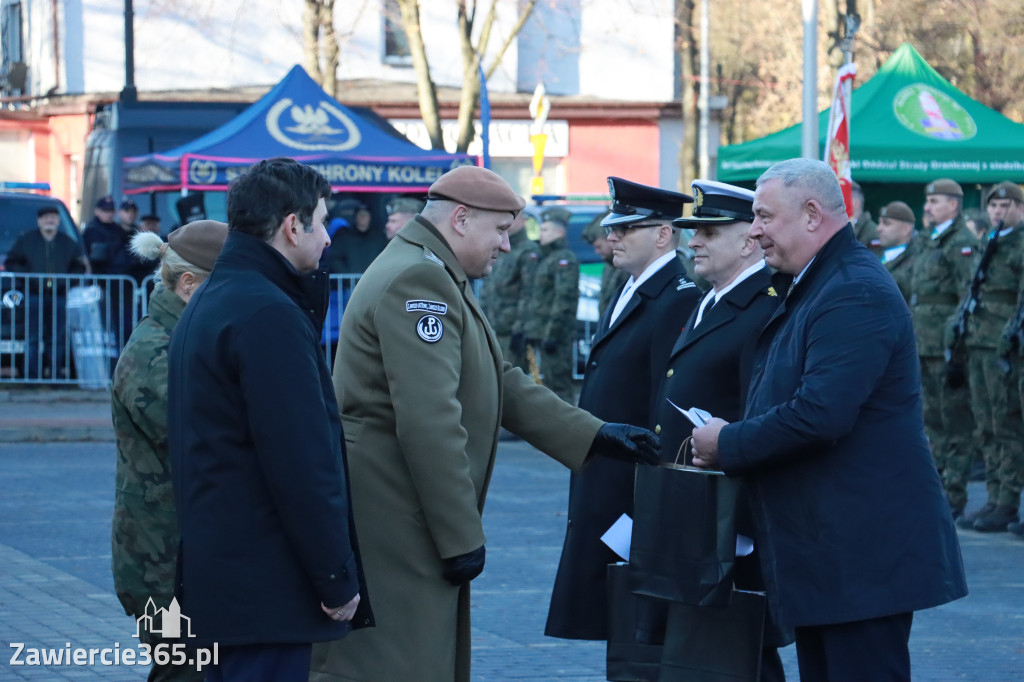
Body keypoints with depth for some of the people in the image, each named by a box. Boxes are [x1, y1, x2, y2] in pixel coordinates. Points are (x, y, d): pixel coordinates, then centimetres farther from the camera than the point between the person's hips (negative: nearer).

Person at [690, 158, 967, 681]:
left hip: (862, 555, -11)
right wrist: (732, 440, 3)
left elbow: (819, 416, -27)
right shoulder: (809, 289, 16)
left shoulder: (856, 294, -18)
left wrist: (728, 443, -13)